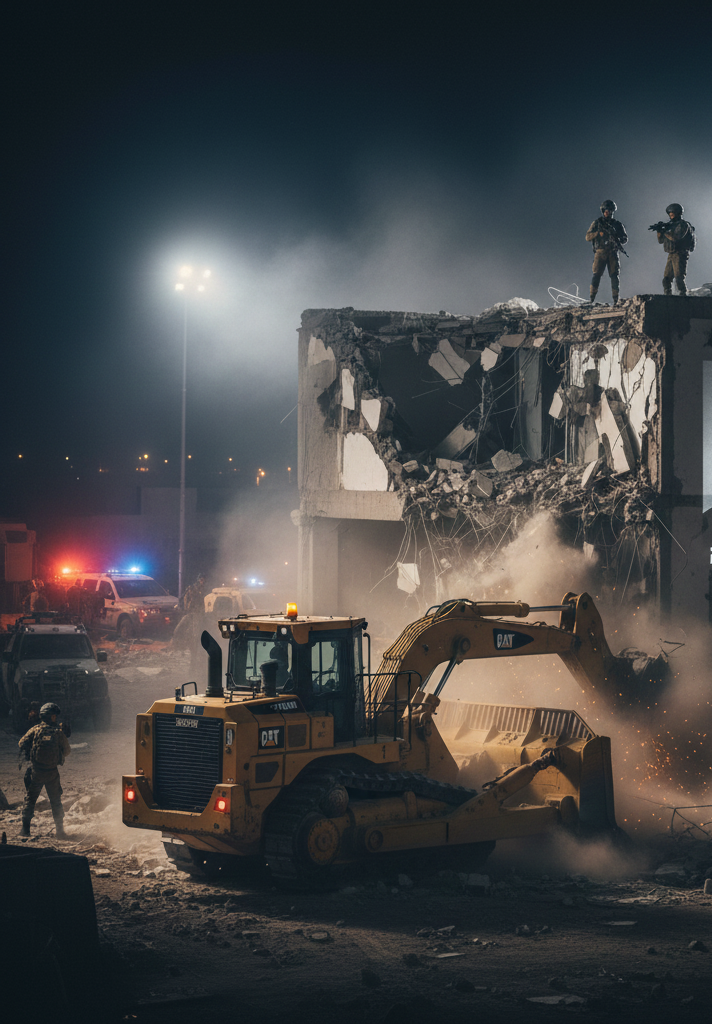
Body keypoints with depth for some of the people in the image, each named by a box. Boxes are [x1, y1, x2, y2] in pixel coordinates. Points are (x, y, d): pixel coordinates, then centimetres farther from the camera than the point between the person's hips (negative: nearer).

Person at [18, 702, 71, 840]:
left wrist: (29, 755, 8)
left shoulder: (35, 730, -7)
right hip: (52, 772, 0)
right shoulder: (59, 732, -7)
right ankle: (59, 830, 15)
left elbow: (22, 744, -7)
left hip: (36, 771, 0)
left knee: (30, 798, 12)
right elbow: (67, 750, 3)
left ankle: (25, 828, 5)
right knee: (56, 801, 14)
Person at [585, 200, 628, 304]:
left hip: (613, 253, 1)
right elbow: (588, 237, 5)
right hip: (600, 252, -1)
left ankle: (616, 300, -5)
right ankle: (592, 299, -11)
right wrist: (598, 233, -12)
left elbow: (625, 238, 11)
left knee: (615, 275, -6)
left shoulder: (617, 224, 13)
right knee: (596, 274, -13)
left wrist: (618, 240, -12)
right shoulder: (597, 223, 10)